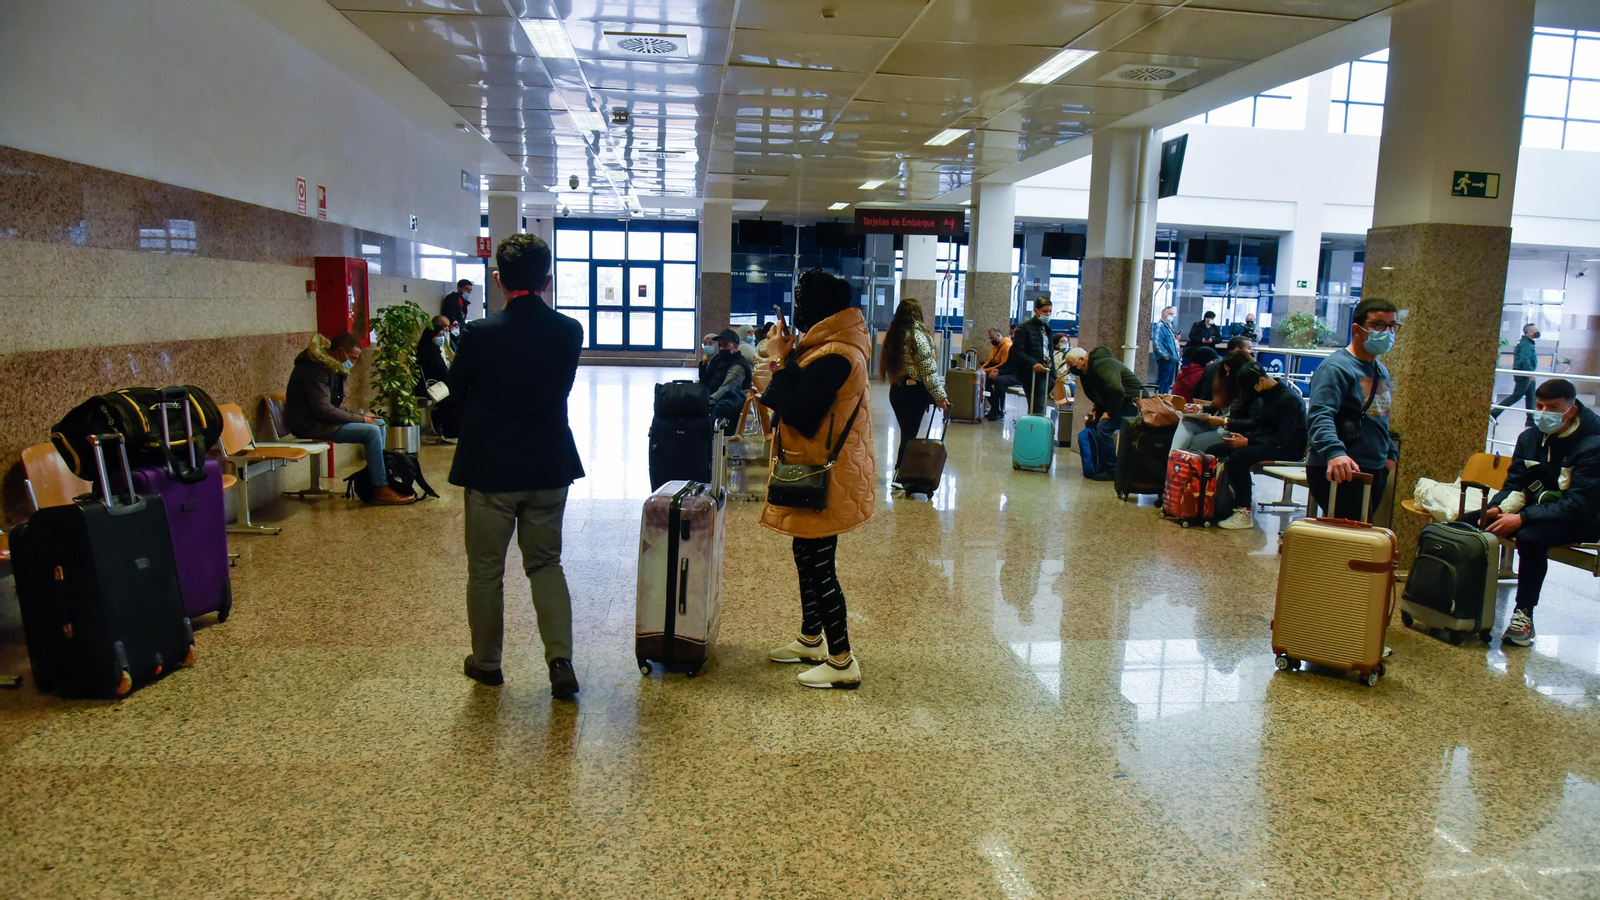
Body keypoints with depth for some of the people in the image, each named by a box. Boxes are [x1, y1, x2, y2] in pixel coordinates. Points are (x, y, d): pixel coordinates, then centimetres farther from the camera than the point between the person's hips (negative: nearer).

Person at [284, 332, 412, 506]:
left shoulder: (332, 368, 13)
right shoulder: (316, 369, -19)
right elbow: (323, 410, -26)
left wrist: (359, 415, -2)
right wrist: (358, 418, -18)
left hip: (322, 420, 10)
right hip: (310, 425, -10)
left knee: (379, 423, 6)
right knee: (371, 431, -21)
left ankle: (378, 476, 3)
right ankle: (380, 489, -17)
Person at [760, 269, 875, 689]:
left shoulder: (835, 356, -22)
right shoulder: (829, 346, 11)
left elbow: (796, 409, -25)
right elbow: (802, 397, 13)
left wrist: (782, 360, -15)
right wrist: (790, 354, 4)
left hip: (825, 478, -11)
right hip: (813, 470, 11)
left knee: (820, 566, -3)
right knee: (808, 557, 20)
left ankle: (842, 662, 6)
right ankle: (811, 639, 35)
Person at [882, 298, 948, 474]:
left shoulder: (892, 335, 10)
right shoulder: (917, 334, -11)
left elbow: (888, 365, 12)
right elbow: (928, 369, -15)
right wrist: (939, 395, -14)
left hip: (896, 390, 6)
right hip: (914, 390, -6)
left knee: (906, 432, 14)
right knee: (910, 434, -1)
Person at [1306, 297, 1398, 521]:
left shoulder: (1382, 372, 18)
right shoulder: (1337, 367, -13)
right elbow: (1320, 417, -28)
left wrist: (1390, 453, 21)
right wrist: (1335, 453, -43)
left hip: (1374, 472, 10)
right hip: (1339, 473, -10)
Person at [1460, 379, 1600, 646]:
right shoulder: (1530, 437, 3)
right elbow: (1515, 485, 6)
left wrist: (1522, 518, -34)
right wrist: (1499, 508, -17)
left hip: (1577, 520, -6)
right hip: (1536, 507, 7)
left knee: (1530, 537, -37)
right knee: (1469, 522, -14)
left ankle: (1524, 614, -25)